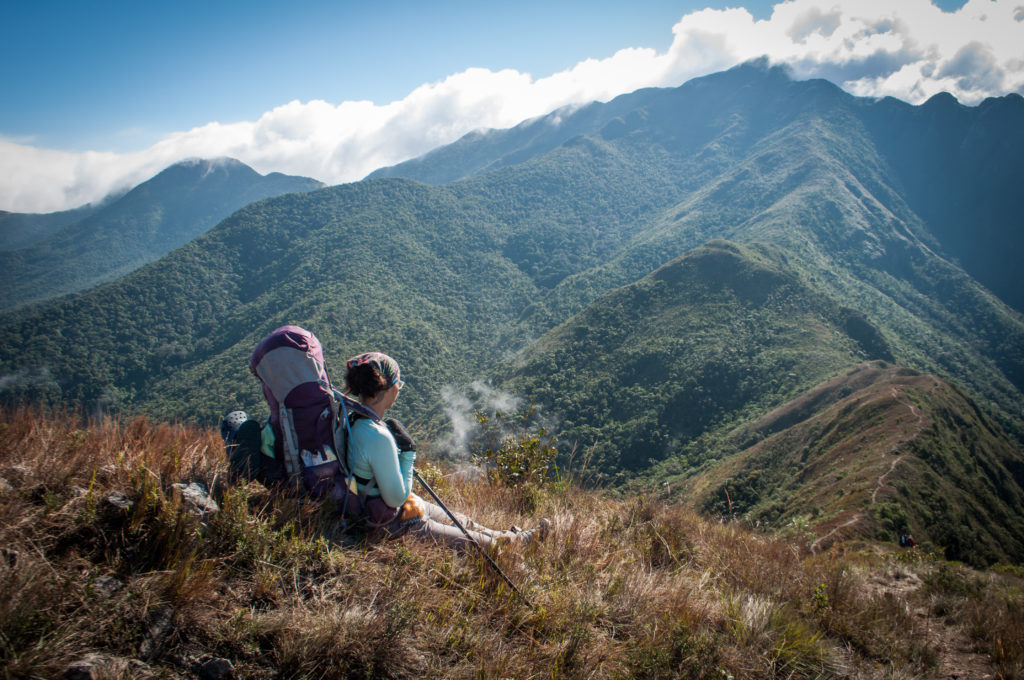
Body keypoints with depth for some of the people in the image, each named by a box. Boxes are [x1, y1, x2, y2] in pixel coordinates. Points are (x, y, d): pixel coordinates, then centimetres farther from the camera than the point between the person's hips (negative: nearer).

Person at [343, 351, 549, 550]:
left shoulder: (357, 423, -3)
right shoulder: (377, 438, -35)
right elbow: (396, 498, -26)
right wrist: (407, 452, -21)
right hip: (397, 526, -9)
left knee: (462, 522, 26)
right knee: (475, 541, 11)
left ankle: (510, 536, 45)